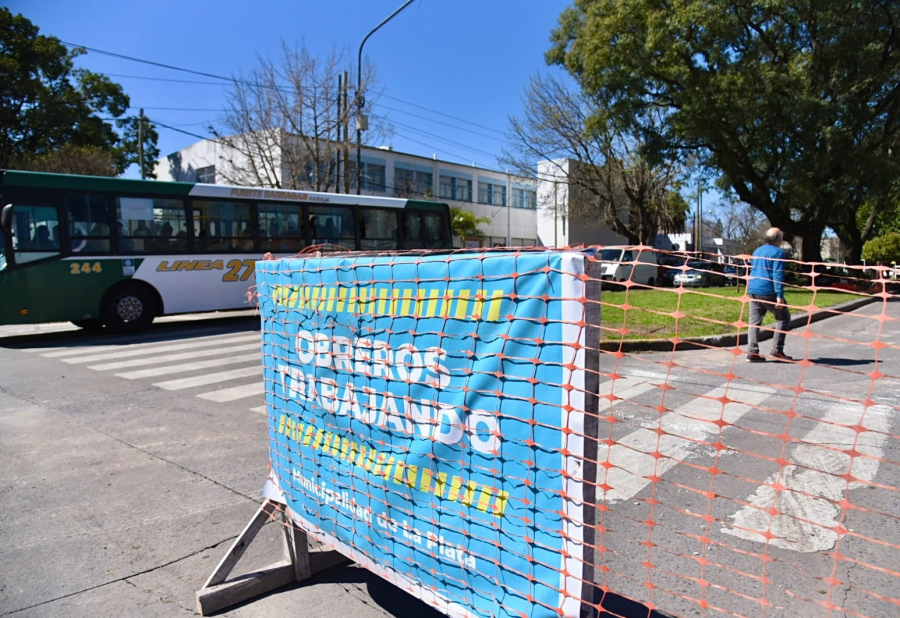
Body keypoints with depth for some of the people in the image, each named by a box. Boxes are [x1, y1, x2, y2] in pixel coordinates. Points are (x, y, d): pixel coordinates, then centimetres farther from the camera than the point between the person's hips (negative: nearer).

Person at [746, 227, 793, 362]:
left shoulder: (757, 251, 18)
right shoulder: (778, 252, -6)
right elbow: (778, 275, -14)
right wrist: (780, 296, -17)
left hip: (752, 291, 7)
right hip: (768, 292, -7)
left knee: (754, 322, 6)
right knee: (783, 318, 9)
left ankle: (752, 353, 0)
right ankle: (777, 350, 4)